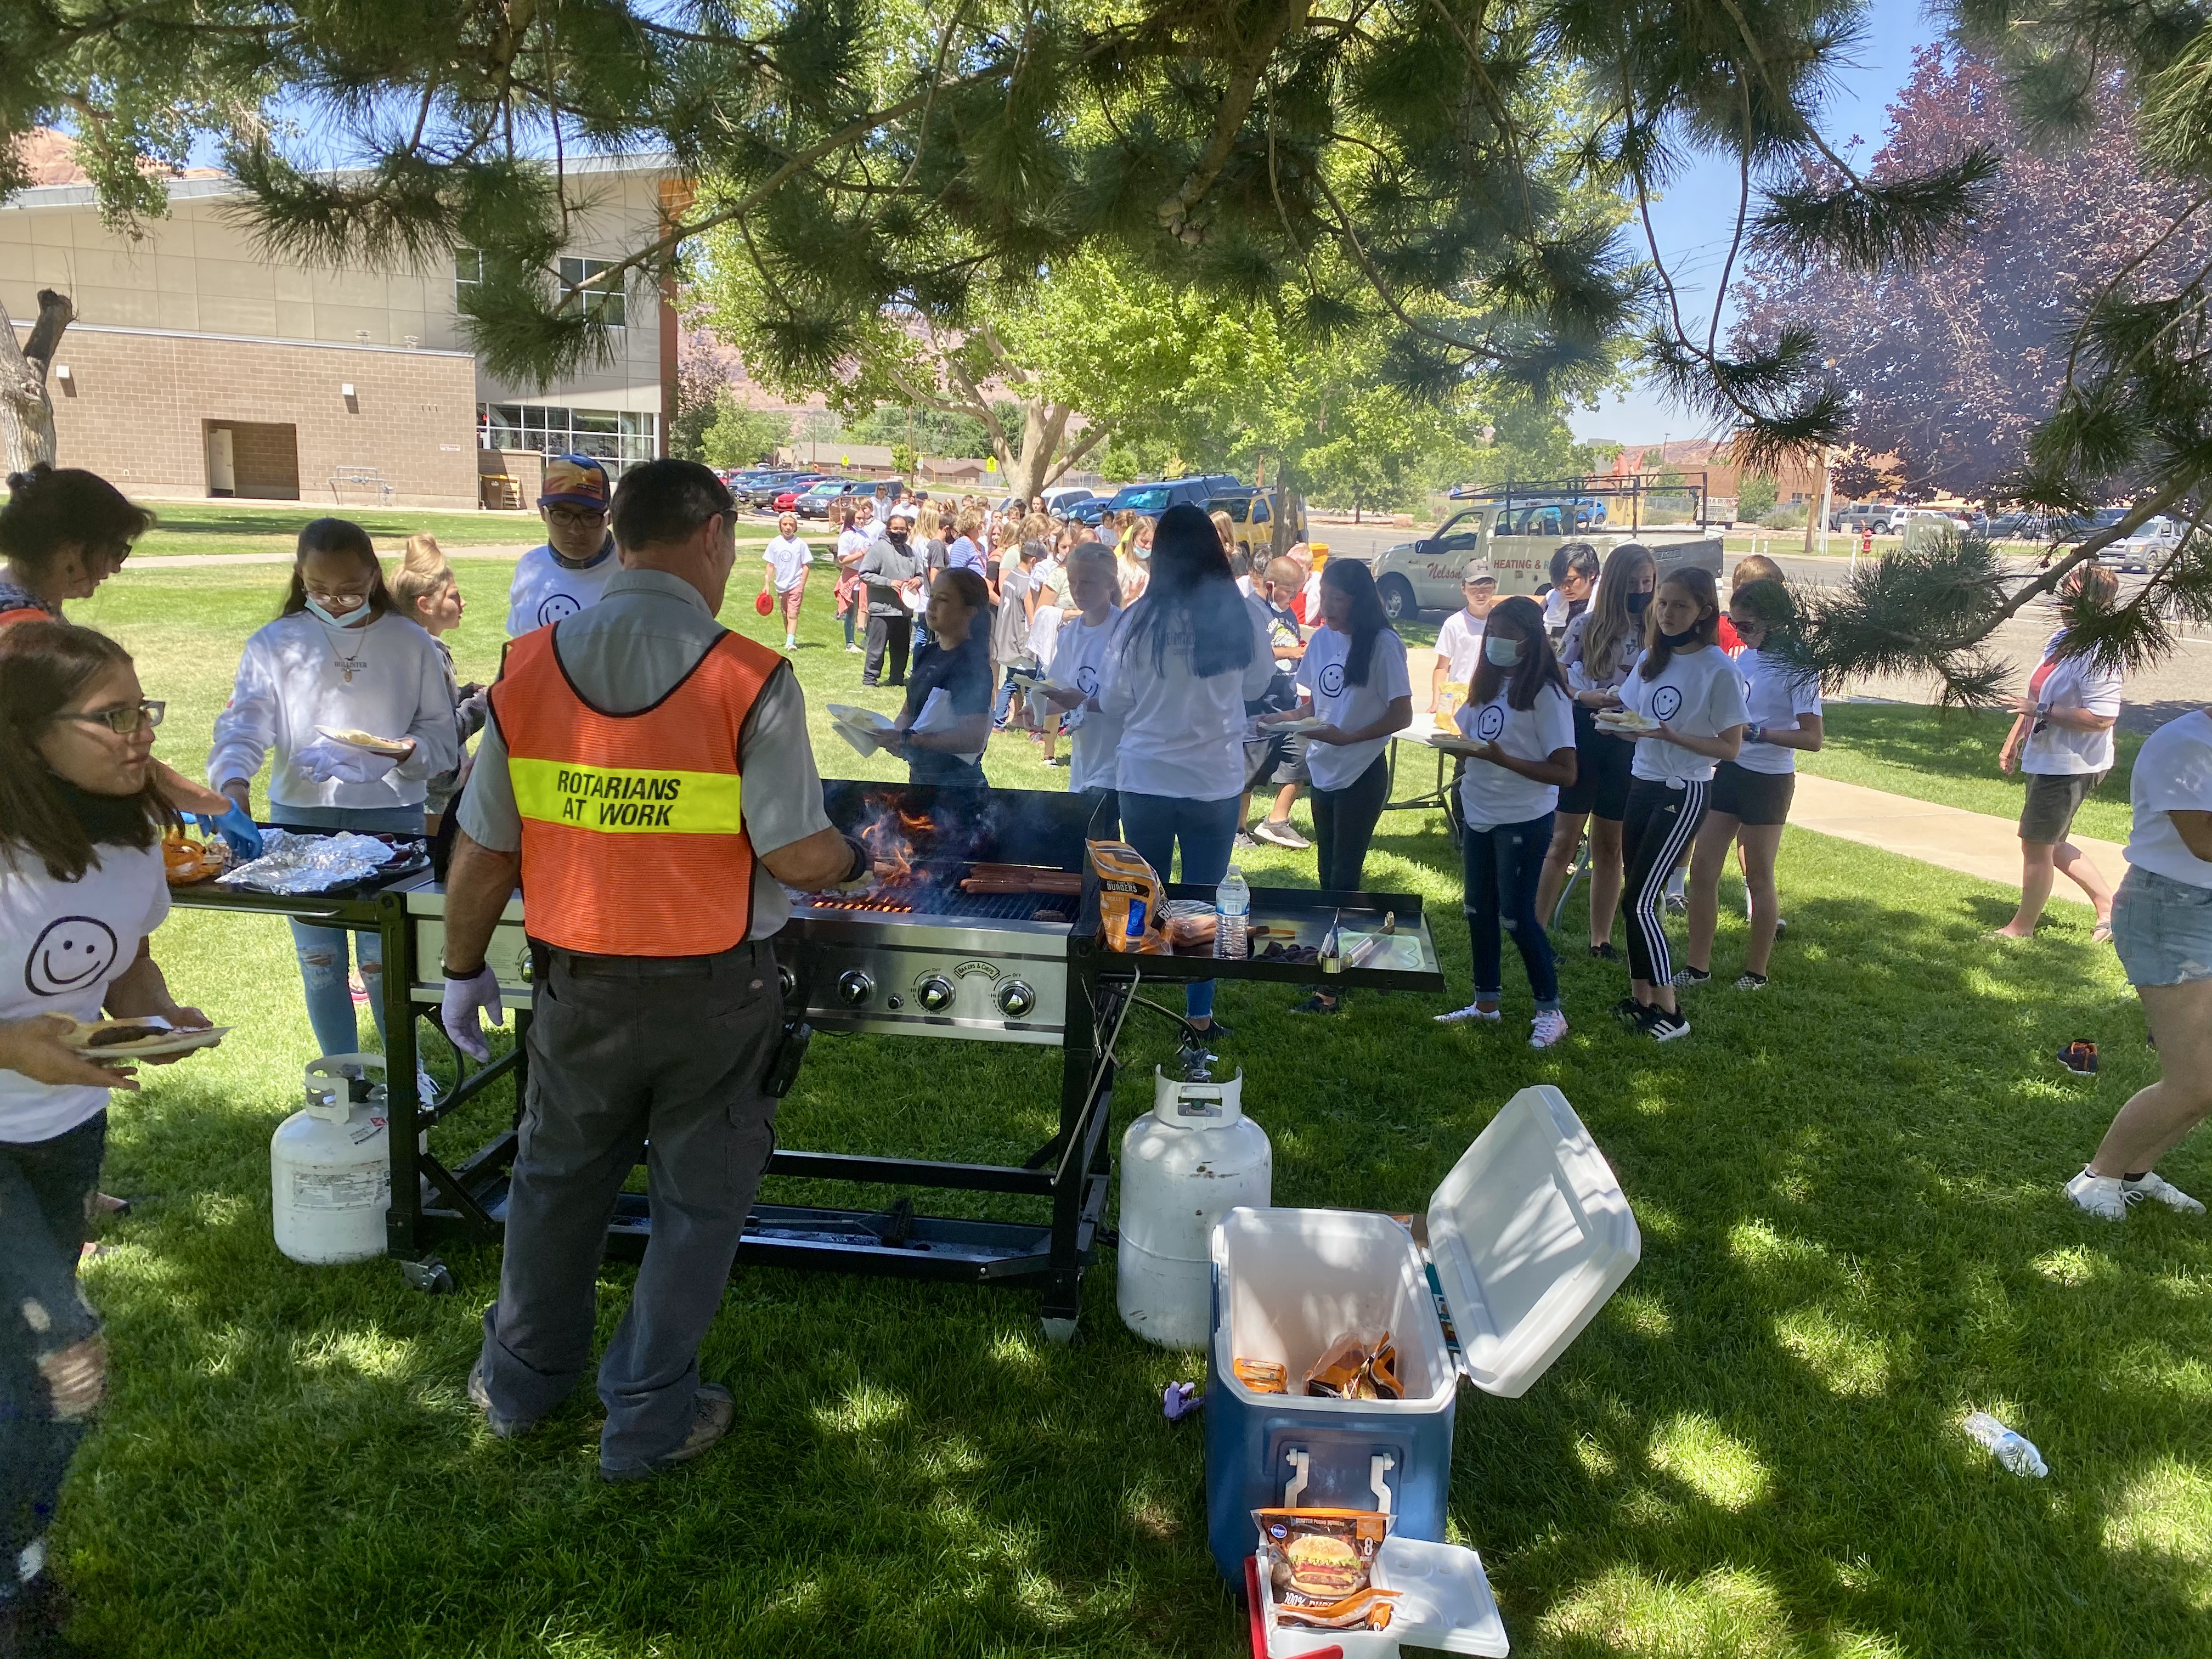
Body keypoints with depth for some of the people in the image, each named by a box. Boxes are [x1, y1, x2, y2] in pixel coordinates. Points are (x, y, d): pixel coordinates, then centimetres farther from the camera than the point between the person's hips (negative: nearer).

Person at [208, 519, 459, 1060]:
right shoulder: (274, 645, 1)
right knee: (319, 963, 11)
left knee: (383, 962, 0)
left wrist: (400, 752, -22)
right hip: (301, 819, 2)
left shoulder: (411, 644, -1)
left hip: (389, 818, -2)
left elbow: (444, 744, -1)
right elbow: (242, 728, -10)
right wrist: (234, 788, -30)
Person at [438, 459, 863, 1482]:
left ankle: (521, 1379, 43)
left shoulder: (529, 671, -5)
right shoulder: (749, 681, -17)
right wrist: (852, 859, 5)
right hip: (713, 991, -3)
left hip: (579, 984, 4)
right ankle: (647, 1420, 28)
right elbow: (801, 858, -17)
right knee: (696, 1201, 14)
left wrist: (464, 972, 13)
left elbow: (482, 854, -1)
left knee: (557, 1179, 23)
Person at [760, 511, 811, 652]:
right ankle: (790, 640, 26)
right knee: (785, 615, 14)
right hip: (781, 585, 4)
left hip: (796, 584, -4)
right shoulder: (775, 543, 1)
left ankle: (790, 642, -21)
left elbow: (806, 566, -2)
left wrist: (802, 586, -8)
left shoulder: (800, 544, -5)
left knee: (792, 614, -15)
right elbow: (770, 565, 7)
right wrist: (767, 584, 3)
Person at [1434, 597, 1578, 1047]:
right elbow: (1464, 730, 16)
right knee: (1479, 909, 14)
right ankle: (1486, 1004, 28)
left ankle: (1550, 1012, 14)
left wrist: (1501, 758, -27)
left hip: (1524, 820, -7)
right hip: (1478, 812, 7)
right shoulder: (1487, 681, 7)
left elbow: (1565, 772, -19)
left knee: (1517, 917, -2)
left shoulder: (1546, 693, -15)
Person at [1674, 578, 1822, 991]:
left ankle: (1755, 972, 19)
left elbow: (1812, 738, -20)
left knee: (1758, 878, 5)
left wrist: (1756, 732, -27)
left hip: (1768, 782, -7)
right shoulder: (1745, 658, 5)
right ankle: (1697, 966, 14)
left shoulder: (1796, 669, -15)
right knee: (1702, 869, 5)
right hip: (1729, 771, 7)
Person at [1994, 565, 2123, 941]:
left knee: (2036, 843, 3)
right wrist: (2013, 741, 18)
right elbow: (2037, 695, 16)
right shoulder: (2061, 639, 6)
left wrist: (2043, 712, -24)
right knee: (2051, 844, 20)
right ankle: (2108, 902, 31)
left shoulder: (2099, 656, -24)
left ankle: (2022, 927, 19)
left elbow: (2101, 718, -30)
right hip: (2048, 760, 10)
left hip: (2071, 767, -10)